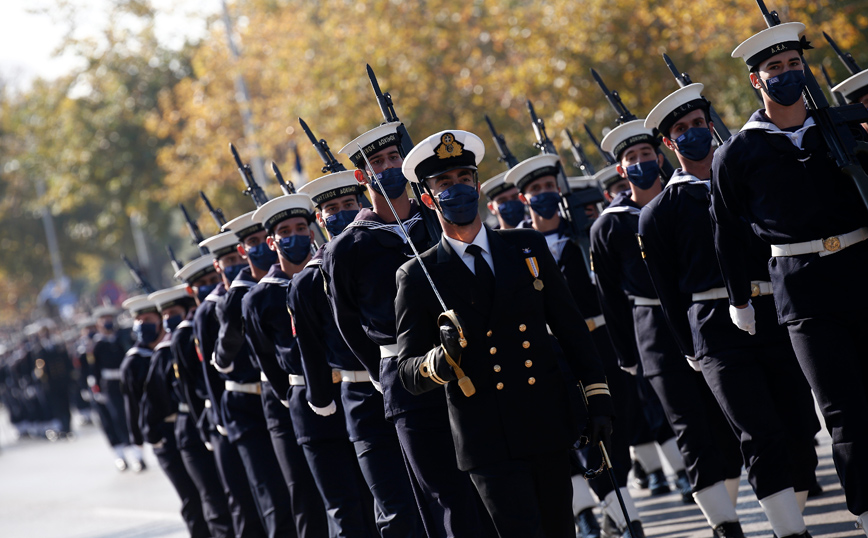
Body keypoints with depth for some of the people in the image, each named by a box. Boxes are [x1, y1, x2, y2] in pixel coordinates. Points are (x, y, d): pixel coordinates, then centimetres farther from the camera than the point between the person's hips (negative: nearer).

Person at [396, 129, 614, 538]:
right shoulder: (418, 277, 1)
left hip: (549, 427, 4)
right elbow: (408, 373, -1)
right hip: (488, 443, -3)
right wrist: (442, 359, -23)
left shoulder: (528, 248, 10)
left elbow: (571, 328, 13)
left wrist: (598, 398, 7)